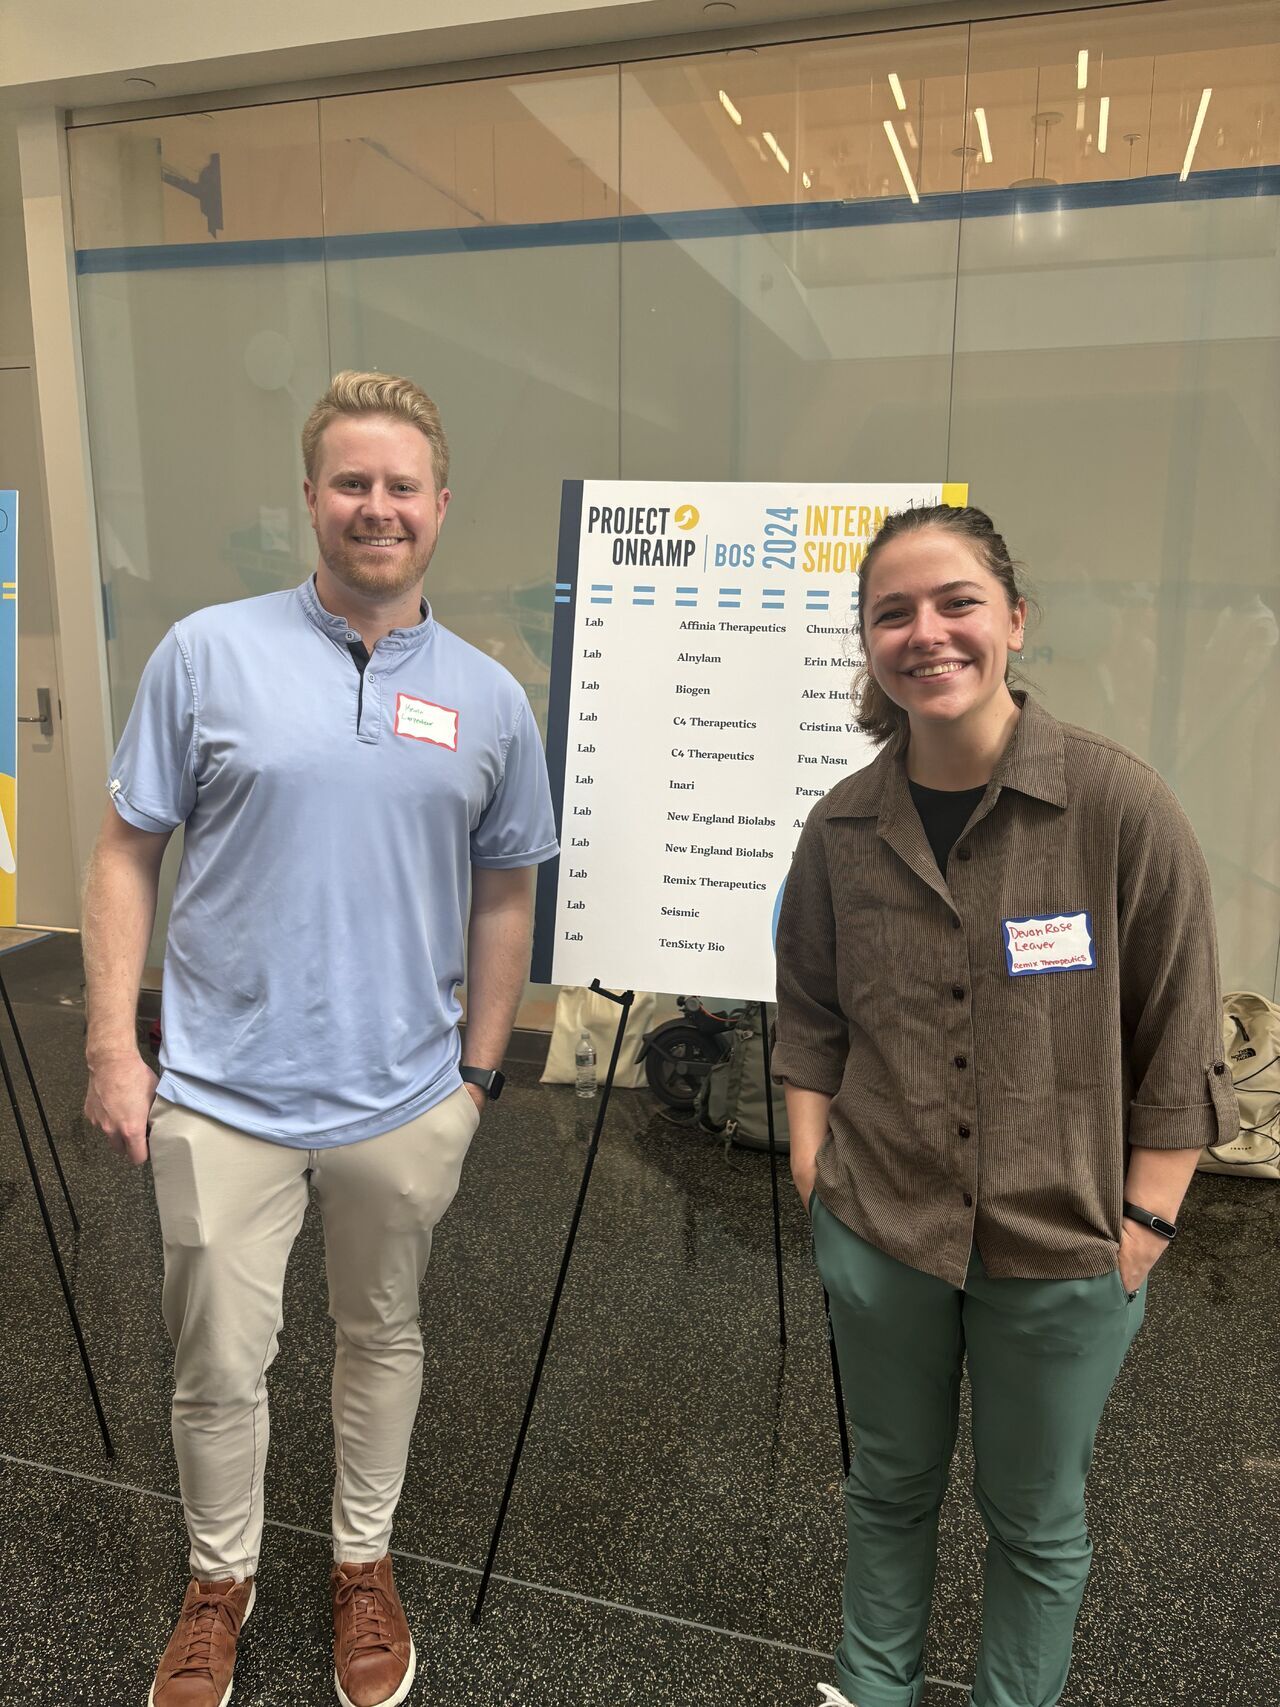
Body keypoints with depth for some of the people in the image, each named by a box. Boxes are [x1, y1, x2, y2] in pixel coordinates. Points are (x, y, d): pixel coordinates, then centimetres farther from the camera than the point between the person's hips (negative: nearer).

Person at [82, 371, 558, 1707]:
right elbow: (128, 854, -1)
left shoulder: (489, 698, 0)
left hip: (403, 1102, 2)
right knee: (220, 1364, 12)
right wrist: (113, 1046, -5)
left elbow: (500, 897, 6)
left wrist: (478, 1073, 6)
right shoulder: (208, 654, -5)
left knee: (382, 1338, 19)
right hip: (222, 1095, -1)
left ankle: (363, 1564, 45)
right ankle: (219, 1581, 41)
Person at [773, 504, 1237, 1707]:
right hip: (878, 1232, 3)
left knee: (1035, 1517, 19)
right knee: (890, 1484, 24)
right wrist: (812, 1162, 1)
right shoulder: (843, 827, -4)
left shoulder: (1118, 804, -15)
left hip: (1064, 1248, -2)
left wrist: (1146, 1218, -8)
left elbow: (1180, 1040, -9)